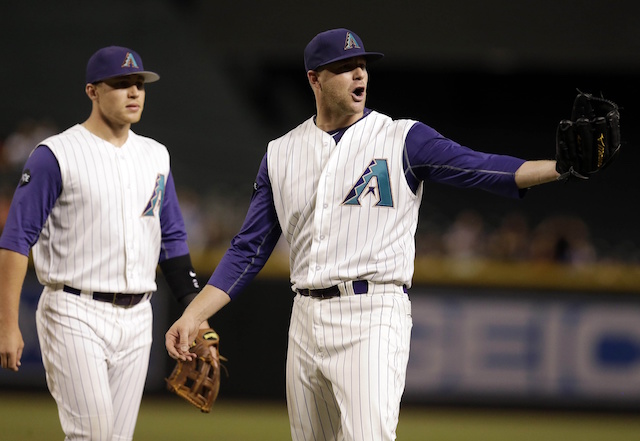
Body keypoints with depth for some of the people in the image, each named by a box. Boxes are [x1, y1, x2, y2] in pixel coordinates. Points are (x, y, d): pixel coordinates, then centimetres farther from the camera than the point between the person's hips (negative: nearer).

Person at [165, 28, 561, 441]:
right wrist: (193, 317, 5)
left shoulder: (402, 139, 0)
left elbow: (478, 168, -13)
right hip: (307, 320, 5)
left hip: (374, 317, -5)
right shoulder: (281, 154, 12)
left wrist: (560, 167, -29)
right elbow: (248, 251, 14)